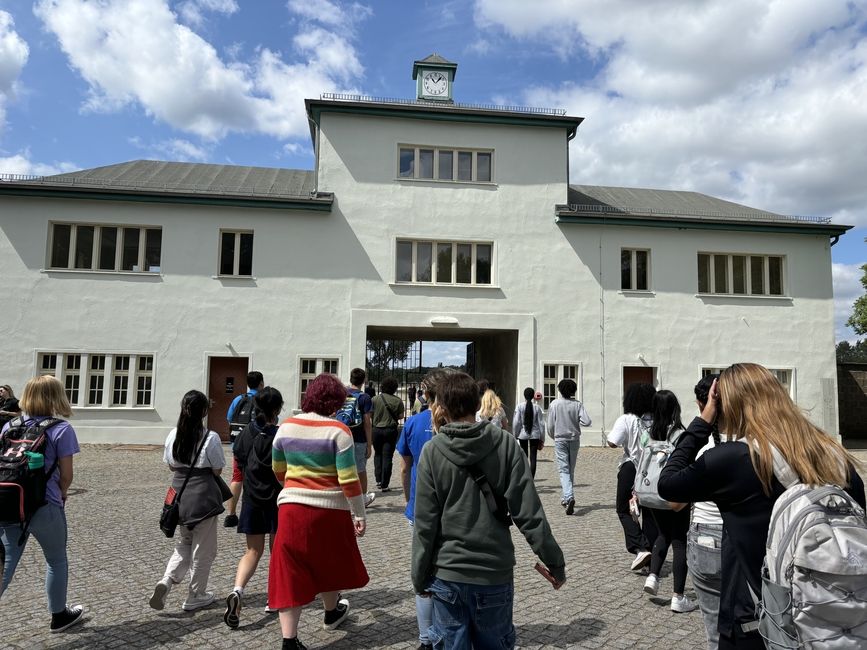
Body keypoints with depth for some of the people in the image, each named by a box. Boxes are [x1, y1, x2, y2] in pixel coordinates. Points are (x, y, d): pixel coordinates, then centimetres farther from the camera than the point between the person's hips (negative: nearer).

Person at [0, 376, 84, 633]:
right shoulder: (61, 429, -10)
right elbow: (66, 475, -8)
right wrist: (61, 496, 11)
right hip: (45, 507, -4)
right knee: (57, 560, 16)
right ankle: (59, 616, 31)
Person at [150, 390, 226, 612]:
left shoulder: (174, 435, -2)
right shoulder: (211, 438, -16)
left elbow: (171, 465, 7)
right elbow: (217, 470, -9)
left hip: (180, 495, 5)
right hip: (203, 496, -5)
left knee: (183, 544, 23)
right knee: (202, 549, 11)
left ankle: (166, 581, 1)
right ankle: (195, 596, 21)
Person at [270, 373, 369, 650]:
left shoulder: (286, 427, 0)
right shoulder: (338, 431, -13)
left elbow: (278, 470, 13)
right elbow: (348, 479, -14)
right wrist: (360, 514, -4)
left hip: (291, 507, 2)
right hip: (330, 510, -2)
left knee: (291, 572, 8)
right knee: (329, 564, 22)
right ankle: (331, 613, 45)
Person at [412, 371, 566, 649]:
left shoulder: (432, 451, -9)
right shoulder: (505, 443, -8)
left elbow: (425, 524, -7)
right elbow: (528, 512, -10)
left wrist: (420, 577, 5)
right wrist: (555, 562, 1)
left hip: (447, 574, -1)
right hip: (495, 573, 1)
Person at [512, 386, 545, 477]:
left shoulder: (520, 406, -7)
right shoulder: (537, 407, -4)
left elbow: (516, 422, -7)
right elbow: (541, 423, -1)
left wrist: (515, 435, 7)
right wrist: (542, 438, 7)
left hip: (523, 435, 0)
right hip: (535, 435, 0)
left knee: (524, 456, 14)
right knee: (533, 458, 2)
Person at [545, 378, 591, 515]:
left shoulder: (554, 404, -8)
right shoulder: (578, 404, -5)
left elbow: (550, 425, -5)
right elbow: (587, 421, -14)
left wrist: (554, 437, 14)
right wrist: (576, 422, 7)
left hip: (560, 440, -2)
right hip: (574, 439, 2)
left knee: (564, 469, -4)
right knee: (571, 469, 15)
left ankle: (569, 497, -23)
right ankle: (565, 498, 25)